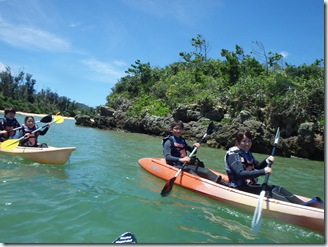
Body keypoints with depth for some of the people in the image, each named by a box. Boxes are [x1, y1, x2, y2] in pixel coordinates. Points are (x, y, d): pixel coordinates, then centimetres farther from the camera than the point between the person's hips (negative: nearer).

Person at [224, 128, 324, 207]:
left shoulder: (247, 153, 12)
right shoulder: (233, 154, -17)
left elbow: (258, 166, 19)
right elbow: (241, 174, -30)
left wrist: (267, 161, -3)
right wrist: (263, 171, -35)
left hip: (250, 185, 8)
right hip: (239, 188, -8)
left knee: (277, 188, -7)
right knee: (268, 192, -24)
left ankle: (304, 204, -17)